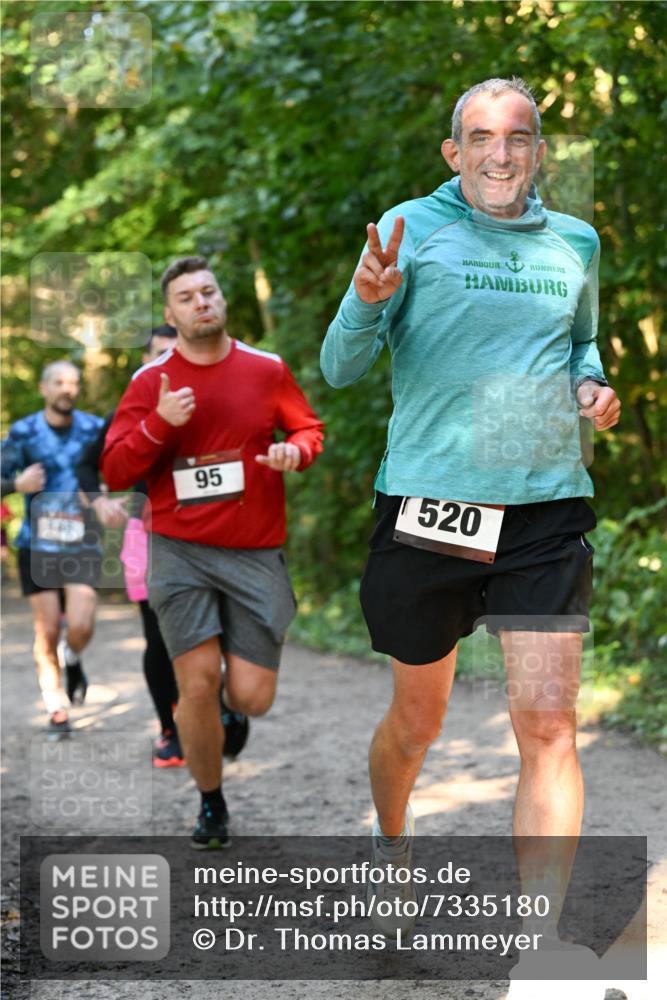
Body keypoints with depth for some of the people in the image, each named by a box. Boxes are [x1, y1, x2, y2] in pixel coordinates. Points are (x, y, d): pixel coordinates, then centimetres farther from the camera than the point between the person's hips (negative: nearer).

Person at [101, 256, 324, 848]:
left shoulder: (267, 369, 4)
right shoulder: (150, 382, 1)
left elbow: (310, 428, 16)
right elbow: (114, 472, -1)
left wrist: (296, 451, -8)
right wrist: (160, 423, -16)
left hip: (256, 552, 1)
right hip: (182, 551, -1)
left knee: (252, 700, -6)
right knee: (198, 684, -10)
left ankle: (242, 663, 33)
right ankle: (211, 805, 13)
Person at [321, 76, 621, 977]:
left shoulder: (576, 243, 11)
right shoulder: (413, 228, -1)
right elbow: (341, 369, -5)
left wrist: (593, 384, 6)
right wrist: (367, 301, -26)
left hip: (547, 510, 2)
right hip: (429, 505, -2)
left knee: (548, 727, -9)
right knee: (418, 719, 13)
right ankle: (390, 847, 44)